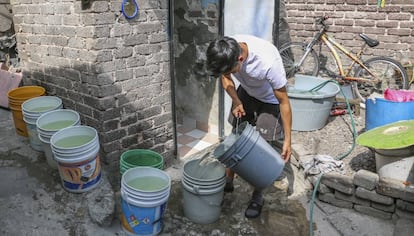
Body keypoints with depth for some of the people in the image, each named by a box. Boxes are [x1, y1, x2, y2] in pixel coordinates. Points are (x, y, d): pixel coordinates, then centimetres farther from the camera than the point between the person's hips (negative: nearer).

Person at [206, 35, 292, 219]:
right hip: (246, 92, 5)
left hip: (269, 100, -4)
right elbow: (226, 78, -5)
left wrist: (288, 139, -22)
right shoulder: (227, 52, -28)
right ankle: (228, 181, 25)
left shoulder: (269, 62, -42)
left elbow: (283, 101, -28)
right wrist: (236, 102, -21)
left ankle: (257, 196, 13)